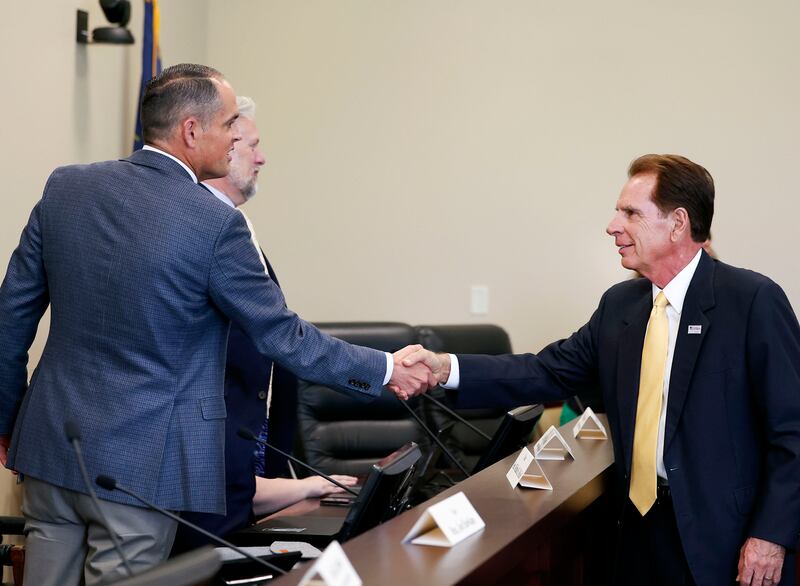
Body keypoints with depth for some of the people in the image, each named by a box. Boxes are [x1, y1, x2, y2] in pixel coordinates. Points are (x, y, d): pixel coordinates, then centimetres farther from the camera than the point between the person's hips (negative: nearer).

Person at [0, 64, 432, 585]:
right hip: (136, 464, -5)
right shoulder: (216, 223, -15)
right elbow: (283, 337, -9)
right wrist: (387, 370, 3)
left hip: (51, 443, 6)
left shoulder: (66, 187, 1)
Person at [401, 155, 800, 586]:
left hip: (727, 537, -6)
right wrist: (446, 369, -8)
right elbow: (550, 371, 4)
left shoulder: (753, 300, -12)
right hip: (643, 519, 6)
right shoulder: (619, 304, 8)